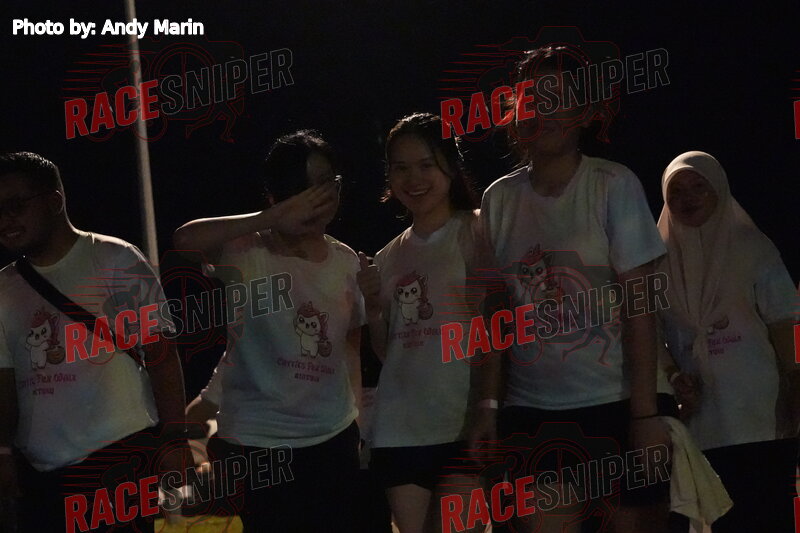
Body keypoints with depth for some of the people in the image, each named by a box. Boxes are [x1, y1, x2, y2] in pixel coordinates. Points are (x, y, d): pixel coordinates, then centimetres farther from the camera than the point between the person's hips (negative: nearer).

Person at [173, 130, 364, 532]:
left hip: (334, 436, 5)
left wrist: (357, 420, 11)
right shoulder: (247, 251, -10)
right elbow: (184, 240, -30)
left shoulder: (346, 261, 6)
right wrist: (275, 218, -31)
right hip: (262, 441, -5)